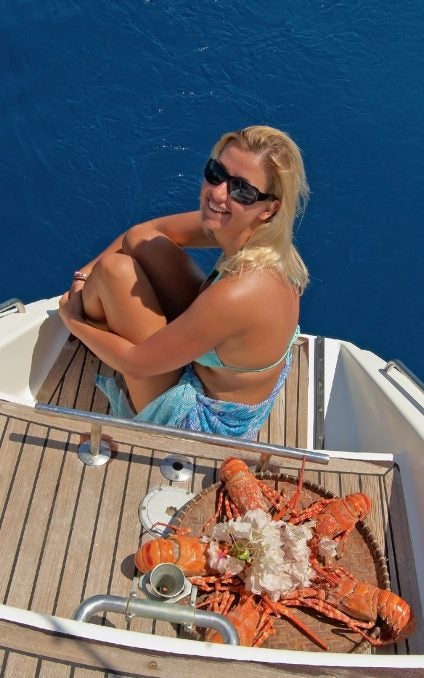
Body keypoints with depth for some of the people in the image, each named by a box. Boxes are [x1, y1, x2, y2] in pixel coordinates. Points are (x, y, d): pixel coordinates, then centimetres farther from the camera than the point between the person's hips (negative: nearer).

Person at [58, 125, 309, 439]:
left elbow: (136, 364, -25)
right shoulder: (259, 231, -15)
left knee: (115, 269, -16)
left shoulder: (239, 293, -39)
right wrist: (87, 272, -6)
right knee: (141, 242, -2)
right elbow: (149, 230, 1)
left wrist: (73, 320, -8)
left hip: (204, 419, -7)